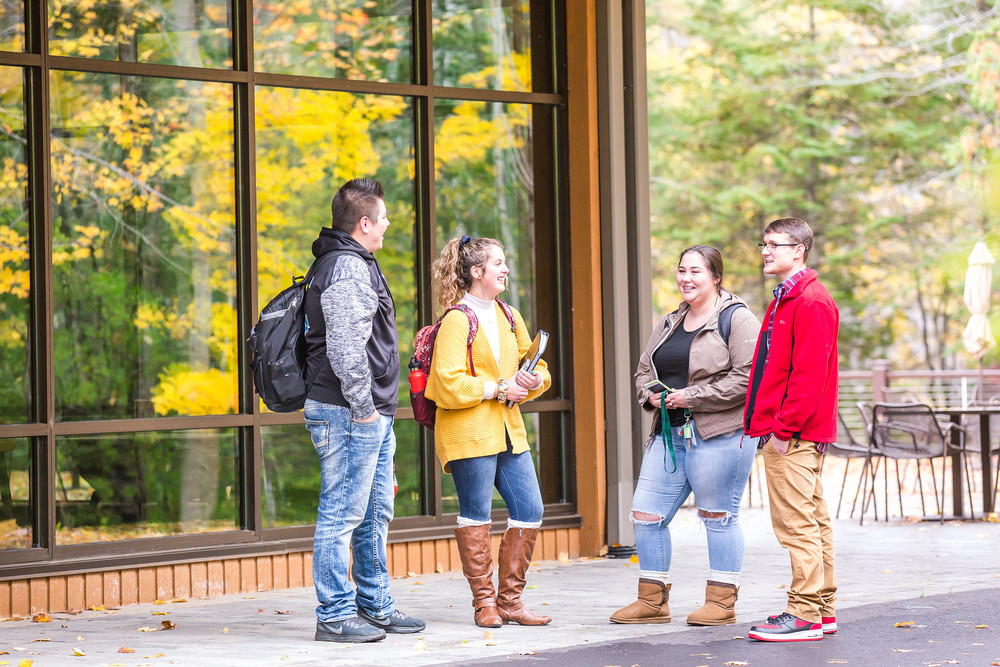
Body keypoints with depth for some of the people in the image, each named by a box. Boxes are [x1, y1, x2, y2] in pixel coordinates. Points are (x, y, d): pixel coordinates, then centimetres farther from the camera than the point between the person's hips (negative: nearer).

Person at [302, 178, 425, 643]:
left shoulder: (355, 264, 20)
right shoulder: (347, 267, -15)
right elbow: (345, 346, -24)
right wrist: (363, 406, -19)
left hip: (372, 416, 11)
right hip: (350, 414, -11)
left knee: (374, 515, 16)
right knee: (342, 513, -6)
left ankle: (375, 607, 25)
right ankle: (335, 616, -1)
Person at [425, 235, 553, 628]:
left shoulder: (509, 317, 15)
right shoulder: (457, 321, -9)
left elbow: (537, 365, 21)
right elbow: (448, 383, -16)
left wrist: (534, 380, -2)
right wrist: (499, 388, -14)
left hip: (508, 430, 7)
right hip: (468, 432, -7)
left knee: (530, 511, 4)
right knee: (476, 515, 0)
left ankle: (509, 599, 14)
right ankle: (484, 602, 10)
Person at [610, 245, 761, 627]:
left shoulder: (736, 319, -6)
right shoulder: (670, 323, 18)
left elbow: (747, 378, -16)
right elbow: (644, 370, 25)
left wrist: (691, 397, -16)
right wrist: (650, 394, 1)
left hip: (718, 436, -7)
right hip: (669, 434, 8)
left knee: (718, 517, 0)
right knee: (646, 513, 5)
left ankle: (721, 602, 11)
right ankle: (652, 601, 15)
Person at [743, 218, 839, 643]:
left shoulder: (811, 303, -13)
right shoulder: (784, 300, 20)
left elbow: (809, 373, -20)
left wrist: (784, 428, -20)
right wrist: (768, 423, 16)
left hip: (794, 435, -11)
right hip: (789, 432, 11)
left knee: (797, 526, -8)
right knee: (814, 522, 13)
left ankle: (804, 616, -5)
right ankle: (823, 610, 19)